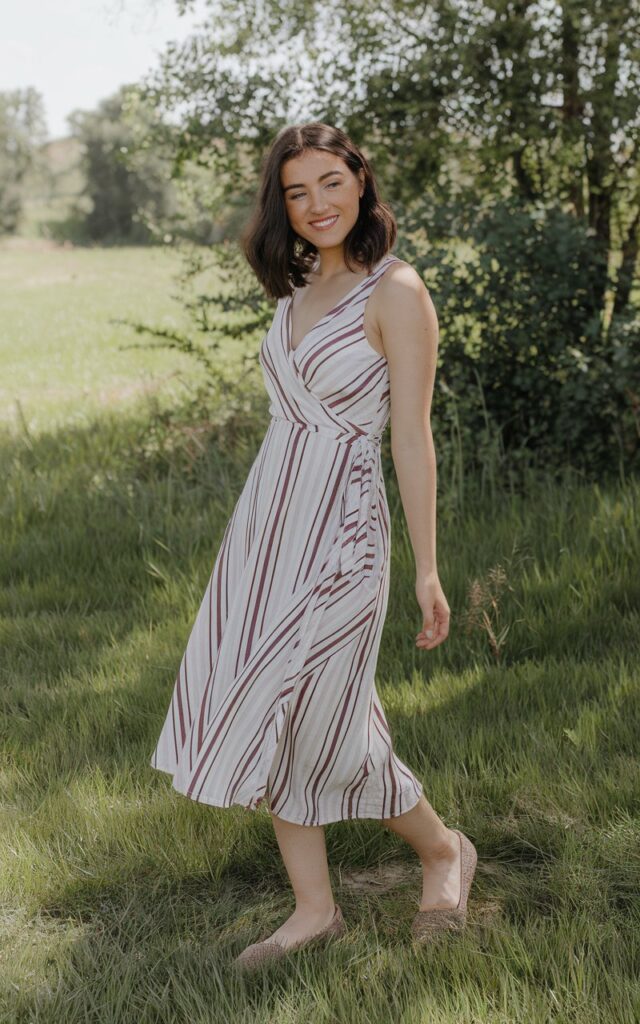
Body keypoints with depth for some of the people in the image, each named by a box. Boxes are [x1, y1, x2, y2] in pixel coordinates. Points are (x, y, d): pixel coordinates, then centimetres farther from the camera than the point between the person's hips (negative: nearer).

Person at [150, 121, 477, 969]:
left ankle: (443, 851, 25)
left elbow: (412, 435, -13)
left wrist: (427, 571, -13)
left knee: (322, 729, 0)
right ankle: (315, 909, 22)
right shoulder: (299, 289, 11)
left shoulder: (395, 291, -11)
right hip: (265, 521, 8)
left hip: (339, 534, -7)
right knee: (269, 724, 9)